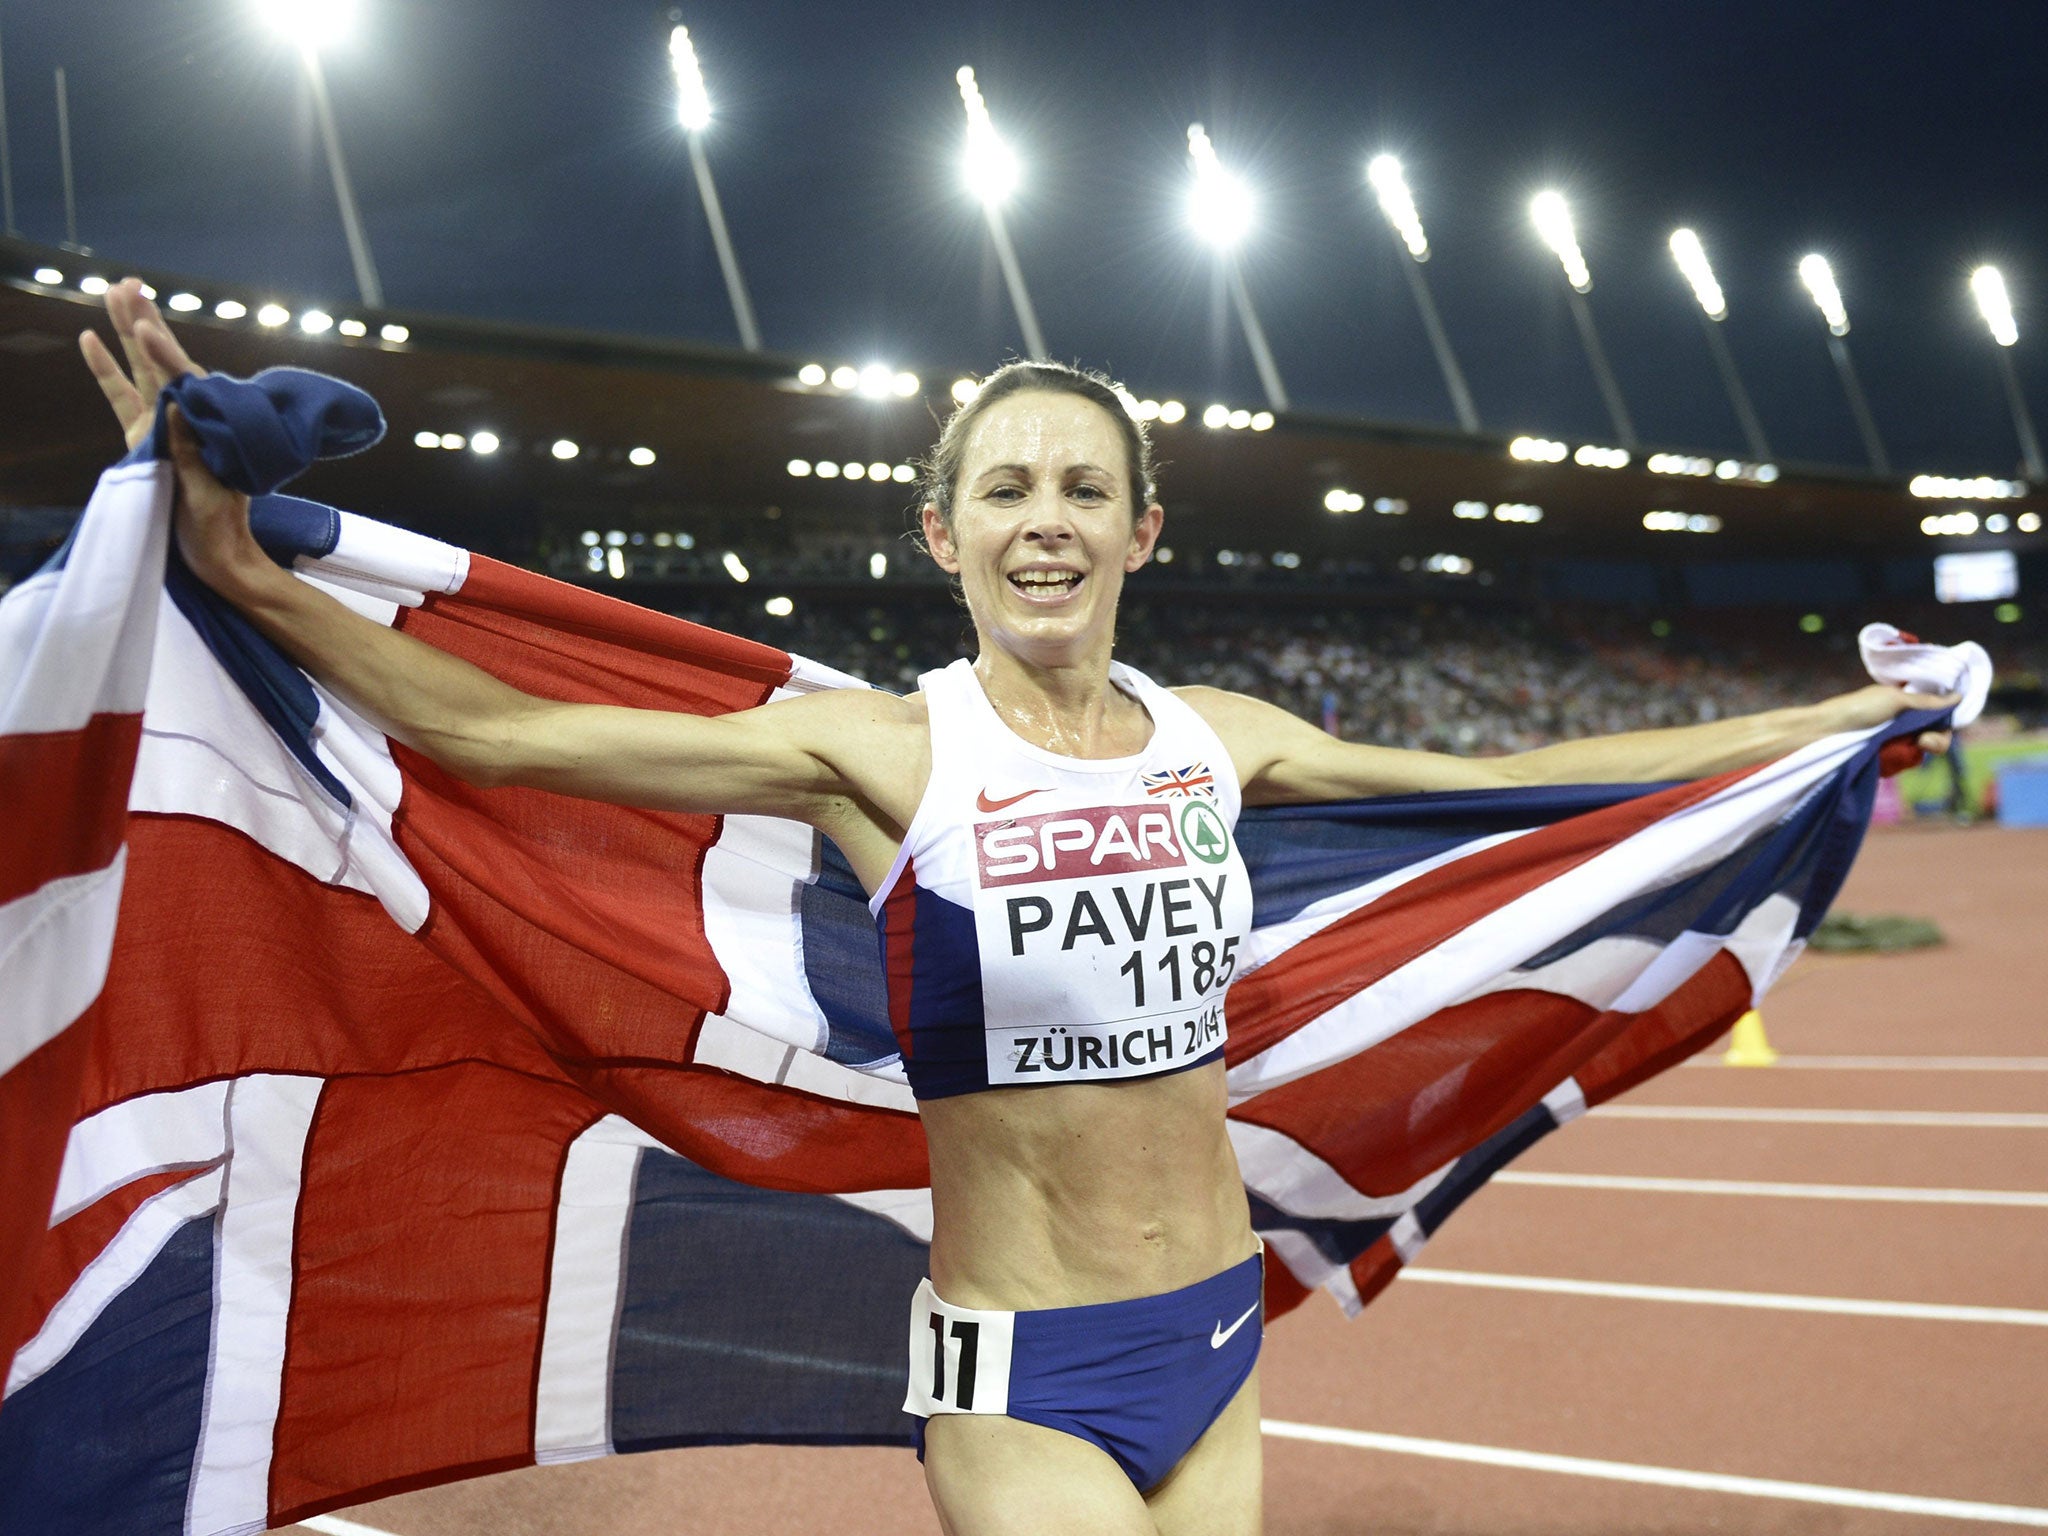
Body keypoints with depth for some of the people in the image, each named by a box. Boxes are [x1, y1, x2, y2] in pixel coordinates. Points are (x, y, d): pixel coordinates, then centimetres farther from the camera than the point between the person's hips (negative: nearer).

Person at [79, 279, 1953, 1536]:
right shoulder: (883, 752, -11)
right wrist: (253, 570, -27)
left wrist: (1825, 720, 16)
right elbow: (504, 732, -16)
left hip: (1219, 1331, 5)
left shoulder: (1213, 737, 2)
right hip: (1020, 1370, -4)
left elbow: (1496, 779, 11)